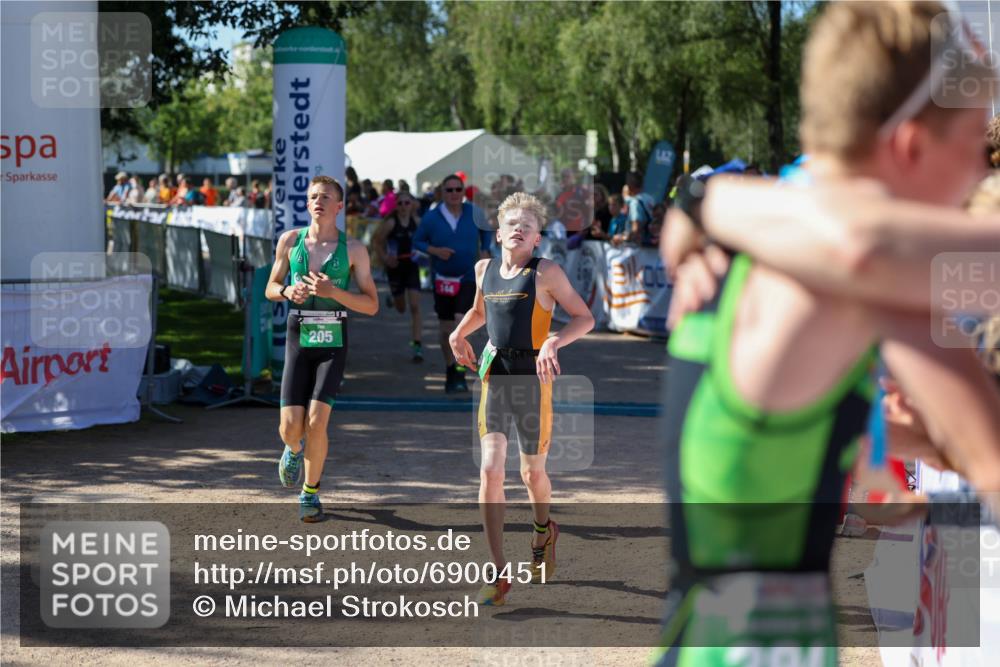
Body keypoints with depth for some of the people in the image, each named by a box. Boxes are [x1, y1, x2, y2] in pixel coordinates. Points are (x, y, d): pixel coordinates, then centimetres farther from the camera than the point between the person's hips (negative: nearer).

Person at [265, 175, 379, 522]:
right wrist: (288, 291, -9)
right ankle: (294, 449, 34)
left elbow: (372, 305, -1)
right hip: (298, 340, 2)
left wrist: (333, 291, -17)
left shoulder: (353, 249, -2)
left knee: (316, 421, -14)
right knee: (290, 426, -6)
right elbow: (270, 289, 15)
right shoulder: (290, 241, 5)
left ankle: (310, 492, 7)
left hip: (333, 343, -2)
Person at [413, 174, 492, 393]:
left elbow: (485, 233, 15)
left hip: (468, 277, -1)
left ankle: (460, 373, -12)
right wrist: (435, 250, -15)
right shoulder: (431, 217, -7)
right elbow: (417, 241, 1)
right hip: (442, 278, 1)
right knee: (445, 327, 10)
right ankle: (449, 368, 27)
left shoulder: (474, 213, -4)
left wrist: (484, 253, 2)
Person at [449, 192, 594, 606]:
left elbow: (584, 318, -4)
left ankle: (543, 531, 46)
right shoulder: (485, 269, 9)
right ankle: (498, 574, -8)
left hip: (532, 377, -3)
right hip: (494, 375, 3)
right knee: (490, 469, -10)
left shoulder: (546, 272, -5)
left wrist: (554, 342, -20)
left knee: (532, 473, 11)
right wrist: (459, 333, 11)